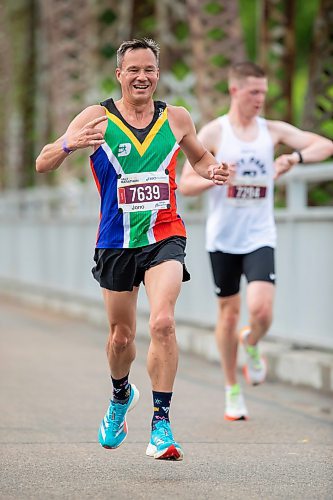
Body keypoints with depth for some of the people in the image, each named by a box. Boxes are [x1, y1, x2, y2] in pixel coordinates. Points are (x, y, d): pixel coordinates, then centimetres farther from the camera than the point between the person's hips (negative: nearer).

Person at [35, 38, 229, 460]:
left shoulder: (176, 119, 3)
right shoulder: (98, 118, -4)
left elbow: (200, 158, 23)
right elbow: (43, 165, -7)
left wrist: (213, 170, -1)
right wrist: (69, 145, -29)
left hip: (164, 238, 0)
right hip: (116, 243, 0)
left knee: (162, 322, -22)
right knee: (122, 335, 12)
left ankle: (161, 422, -16)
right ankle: (121, 395, 45)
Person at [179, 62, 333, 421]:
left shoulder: (272, 131, 3)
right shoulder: (213, 133, -3)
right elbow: (185, 185, -3)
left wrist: (294, 157, -19)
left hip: (259, 238, 1)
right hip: (223, 239, -1)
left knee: (261, 311, -16)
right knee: (228, 312, 7)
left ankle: (251, 347, 20)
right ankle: (232, 390, 23)